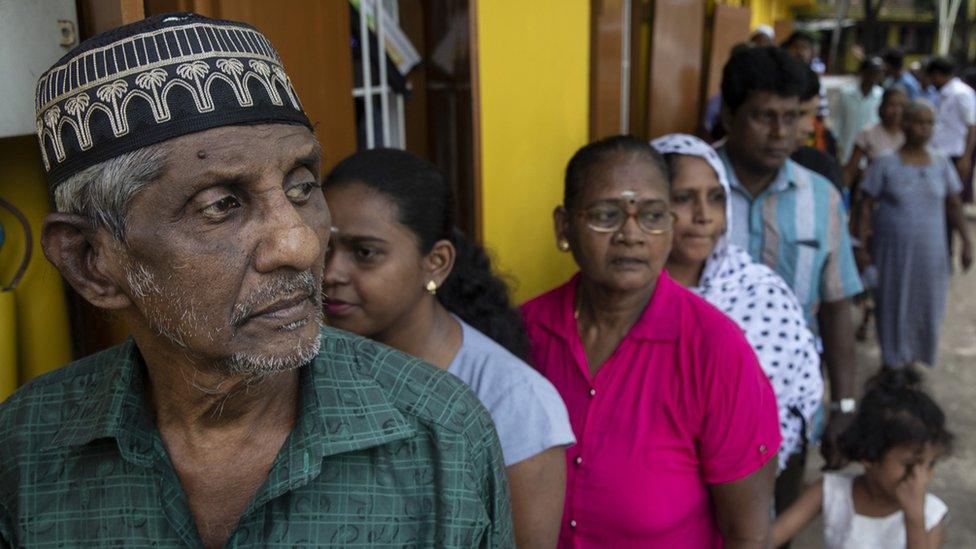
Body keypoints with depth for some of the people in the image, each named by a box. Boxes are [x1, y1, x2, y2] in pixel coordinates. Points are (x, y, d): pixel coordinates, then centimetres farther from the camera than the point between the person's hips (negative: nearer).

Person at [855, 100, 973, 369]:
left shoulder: (941, 164, 3)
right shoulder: (886, 164, -6)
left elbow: (953, 207, 8)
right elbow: (866, 207, -5)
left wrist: (966, 242, 0)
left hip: (930, 253, 3)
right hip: (893, 252, -3)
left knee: (927, 305, 10)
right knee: (894, 306, 6)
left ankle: (918, 360, 31)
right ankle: (893, 362, 24)